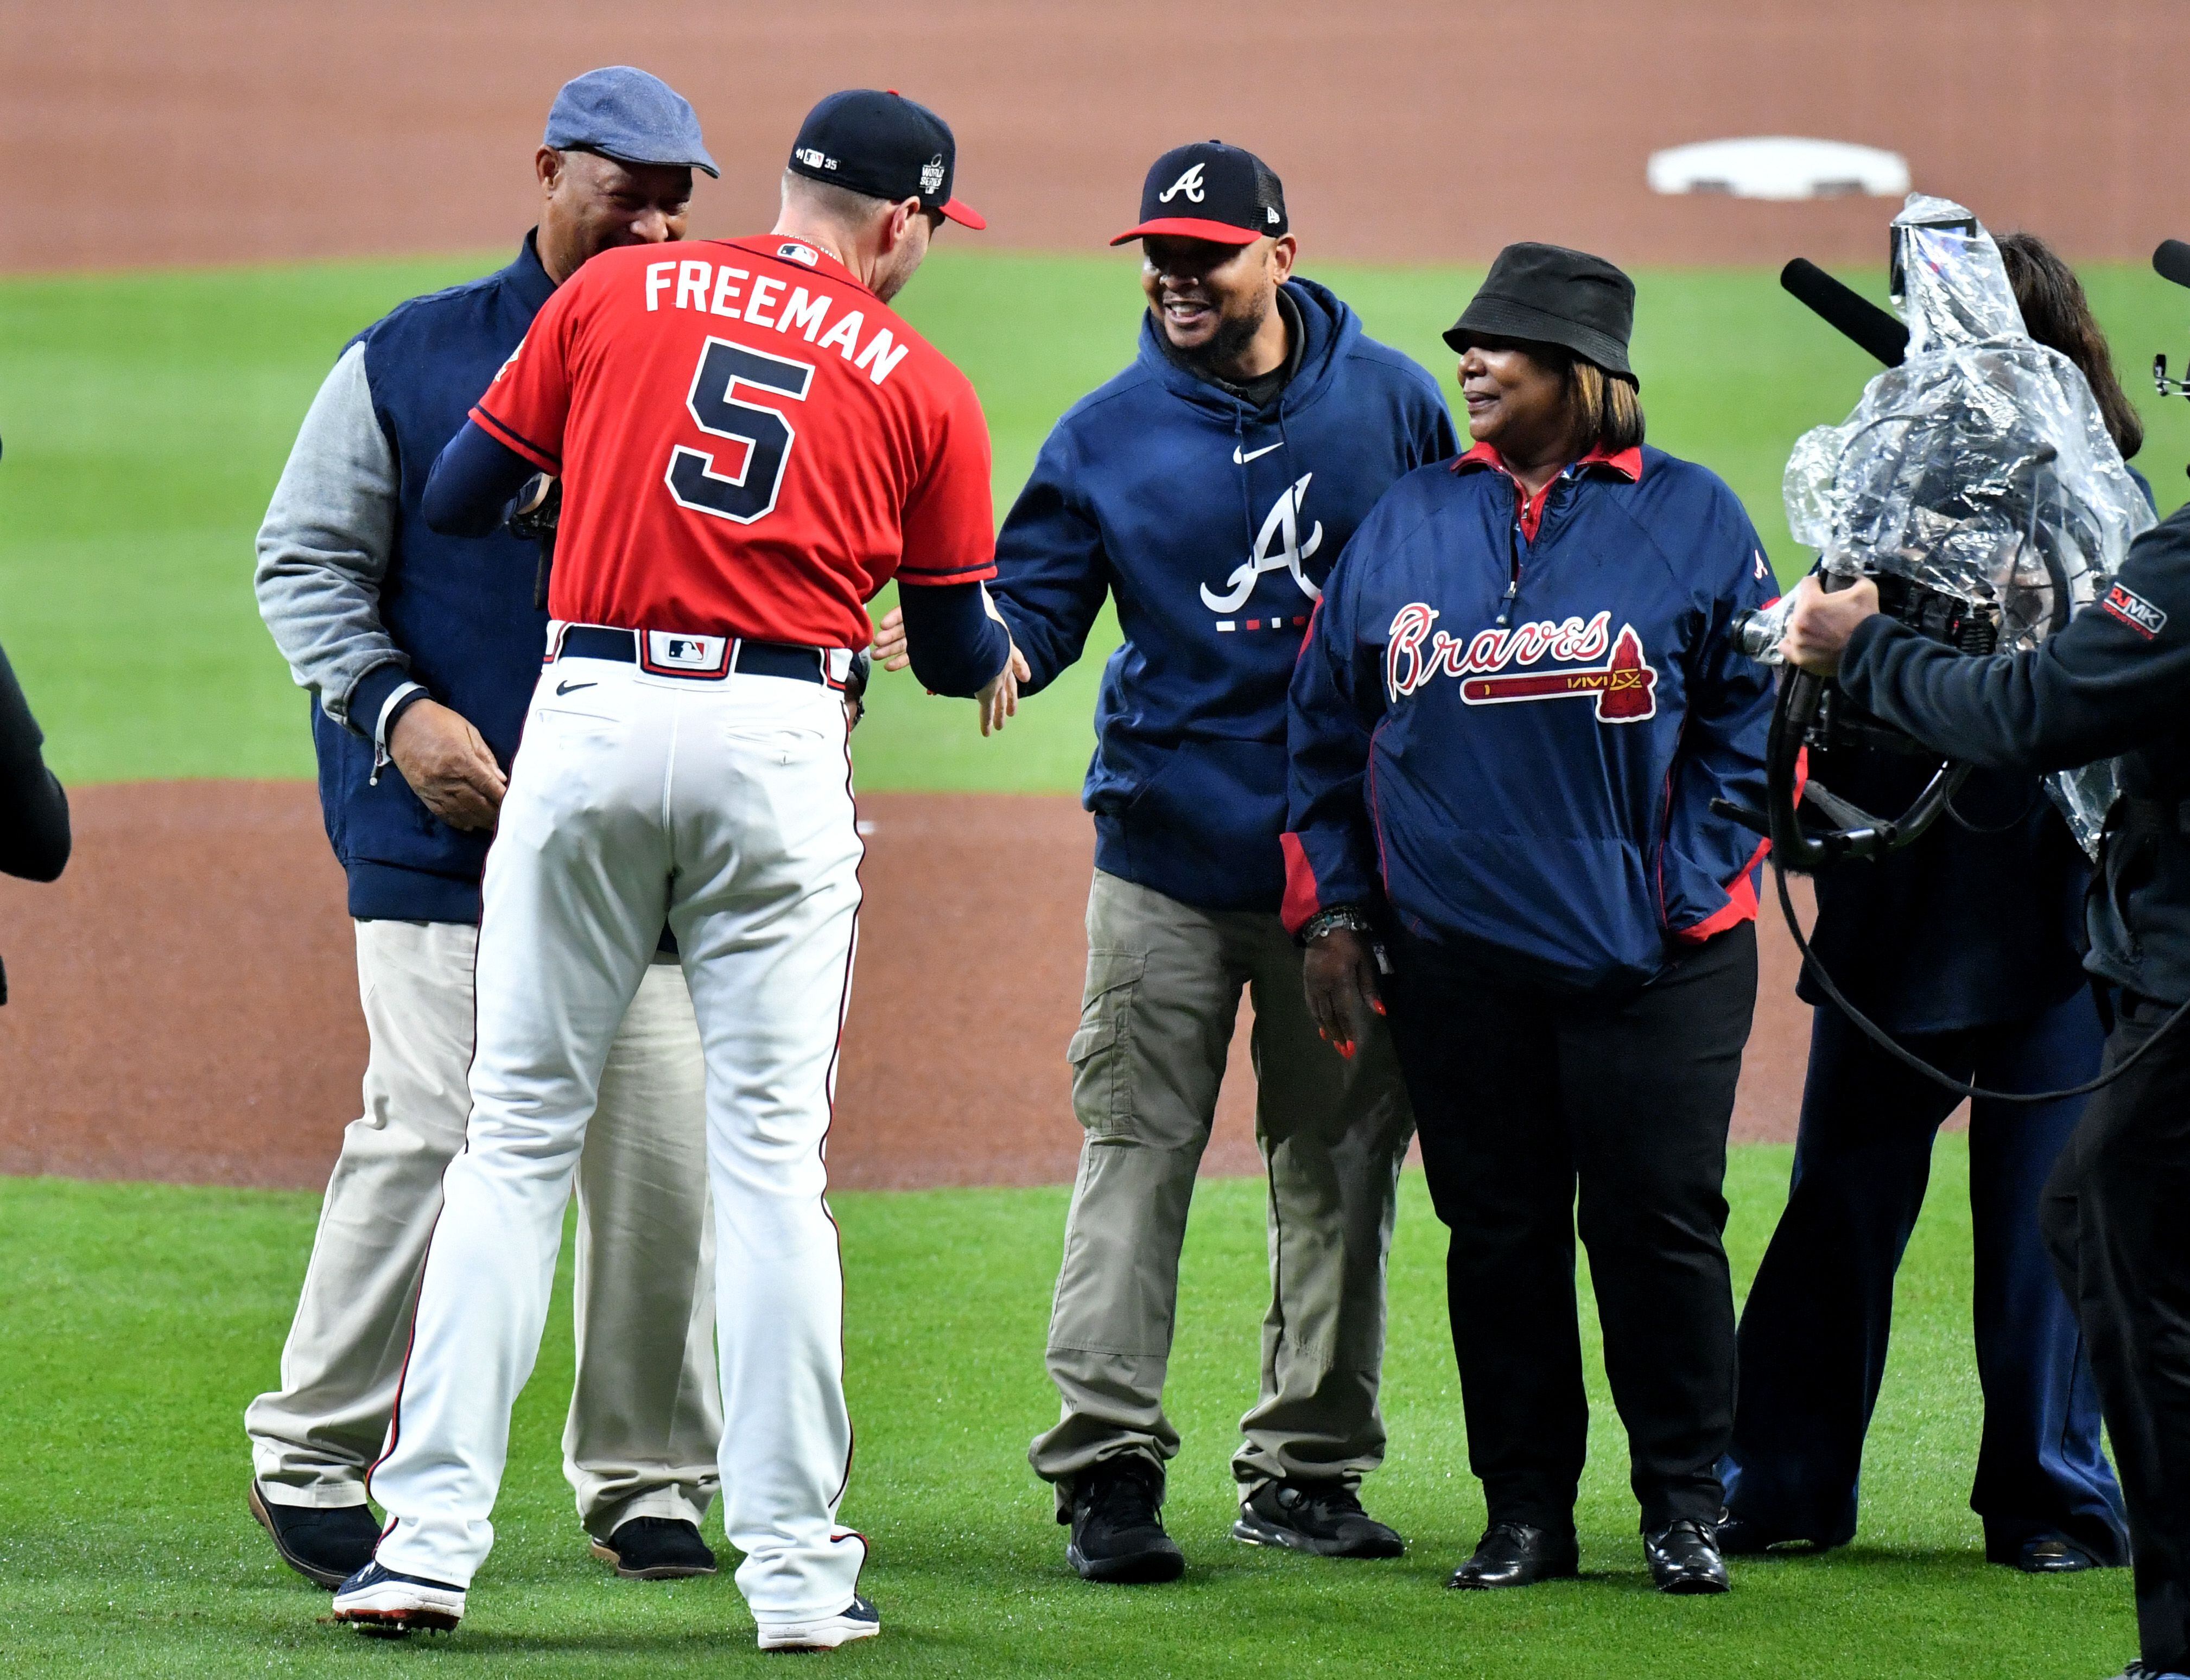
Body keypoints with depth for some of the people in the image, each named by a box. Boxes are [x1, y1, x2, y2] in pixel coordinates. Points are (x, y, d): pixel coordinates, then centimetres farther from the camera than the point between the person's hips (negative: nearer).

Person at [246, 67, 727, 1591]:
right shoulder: (412, 362, 4)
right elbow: (305, 562, 5)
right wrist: (394, 709, -10)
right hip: (444, 833, -3)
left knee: (663, 1151, -1)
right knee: (430, 1137, -10)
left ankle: (646, 1476, 13)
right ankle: (309, 1457, 3)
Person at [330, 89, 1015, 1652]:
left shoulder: (615, 294, 9)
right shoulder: (922, 387, 8)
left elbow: (457, 498, 11)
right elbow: (956, 655, 15)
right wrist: (1003, 655, 38)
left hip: (589, 716, 1)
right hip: (780, 740, -1)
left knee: (519, 1130, 5)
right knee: (771, 1155, 3)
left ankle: (431, 1536, 0)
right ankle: (798, 1569, 2)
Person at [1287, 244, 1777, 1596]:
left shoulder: (1689, 518, 2)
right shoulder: (1411, 523, 10)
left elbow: (1751, 715, 3)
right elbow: (1332, 725, 13)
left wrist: (1697, 883, -6)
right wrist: (1334, 911, 7)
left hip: (1646, 961, -3)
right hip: (1455, 955, 3)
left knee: (1661, 1226, -2)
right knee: (1497, 1231, 5)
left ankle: (1685, 1499, 8)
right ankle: (1526, 1508, 13)